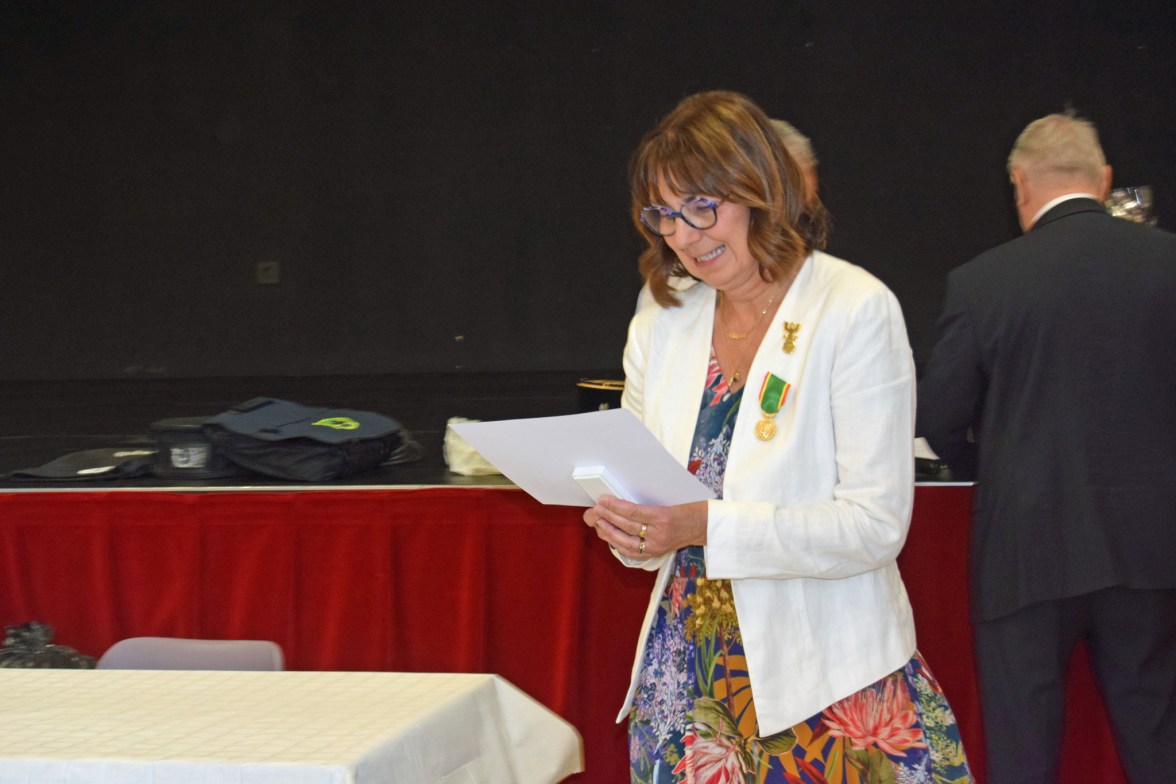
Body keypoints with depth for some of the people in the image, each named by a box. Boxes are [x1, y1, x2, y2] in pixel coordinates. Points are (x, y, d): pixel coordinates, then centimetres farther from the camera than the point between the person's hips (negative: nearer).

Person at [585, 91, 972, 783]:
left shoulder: (858, 311, -8)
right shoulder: (660, 330, 9)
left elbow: (877, 525, -15)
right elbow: (656, 537, 13)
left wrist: (708, 526, -24)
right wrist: (628, 525, -11)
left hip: (822, 675, -4)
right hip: (689, 668, 4)